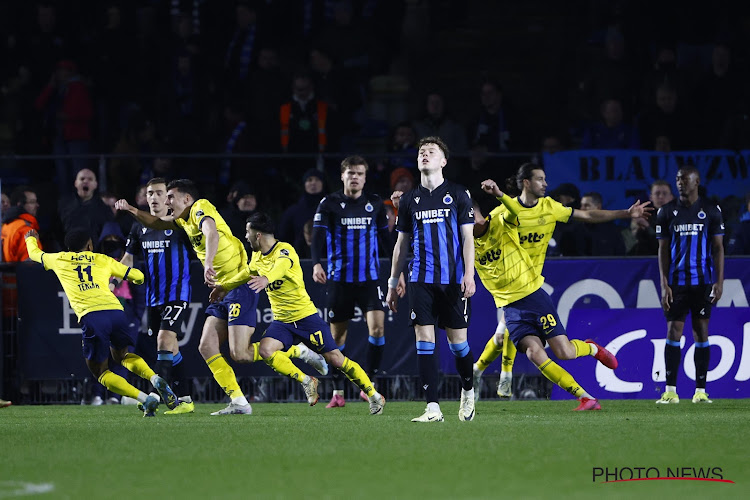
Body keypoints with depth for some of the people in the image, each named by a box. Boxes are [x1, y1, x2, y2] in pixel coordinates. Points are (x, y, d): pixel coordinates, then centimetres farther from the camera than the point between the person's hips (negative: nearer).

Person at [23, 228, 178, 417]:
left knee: (100, 371, 10)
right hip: (115, 310, 3)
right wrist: (137, 280, 53)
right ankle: (155, 379, 3)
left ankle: (145, 399, -11)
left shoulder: (59, 260, 24)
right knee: (121, 354, 31)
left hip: (90, 315, -3)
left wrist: (31, 239, 68)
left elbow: (35, 253, 44)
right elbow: (138, 276, 28)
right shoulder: (102, 260, 25)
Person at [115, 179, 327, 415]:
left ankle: (298, 351, -1)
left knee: (240, 354, -16)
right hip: (223, 290, 10)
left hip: (240, 286, -10)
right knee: (207, 347, -2)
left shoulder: (201, 207, -10)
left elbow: (212, 233, -31)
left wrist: (208, 263, -46)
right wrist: (131, 209, 17)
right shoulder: (185, 220, 17)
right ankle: (238, 402, -4)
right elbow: (157, 224, 33)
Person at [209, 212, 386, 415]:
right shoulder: (257, 257, 7)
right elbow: (247, 273, 30)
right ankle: (306, 381, -9)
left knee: (335, 358, -7)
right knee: (265, 350, -24)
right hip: (281, 321, 6)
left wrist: (266, 278, -63)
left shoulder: (285, 251, -18)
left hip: (305, 315, -6)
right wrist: (222, 286, 37)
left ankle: (374, 395, 8)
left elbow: (280, 266, -43)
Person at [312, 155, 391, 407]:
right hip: (339, 279, -1)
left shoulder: (375, 203, 8)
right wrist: (316, 264, -24)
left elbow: (386, 238, 16)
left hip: (370, 278, 1)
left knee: (377, 327, -14)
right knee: (337, 335, 3)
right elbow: (318, 235, -7)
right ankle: (337, 392, 13)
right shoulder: (329, 204, 0)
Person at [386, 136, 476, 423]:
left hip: (453, 280, -2)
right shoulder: (410, 200, 12)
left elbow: (467, 238, 1)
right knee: (424, 340, -7)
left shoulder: (457, 195, 4)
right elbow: (401, 244, 17)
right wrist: (392, 283, 15)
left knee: (457, 341, 2)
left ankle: (468, 391, 29)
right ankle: (432, 408, -9)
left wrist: (469, 275, -10)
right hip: (421, 279, 2)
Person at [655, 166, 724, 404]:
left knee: (701, 332, 2)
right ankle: (670, 391, -5)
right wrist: (664, 285, -2)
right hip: (677, 282, 0)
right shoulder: (667, 212, 6)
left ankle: (700, 390, 4)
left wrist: (719, 282, -4)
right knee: (673, 331, -5)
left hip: (703, 282, 0)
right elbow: (663, 250, 6)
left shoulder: (711, 211, 4)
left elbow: (718, 248, 5)